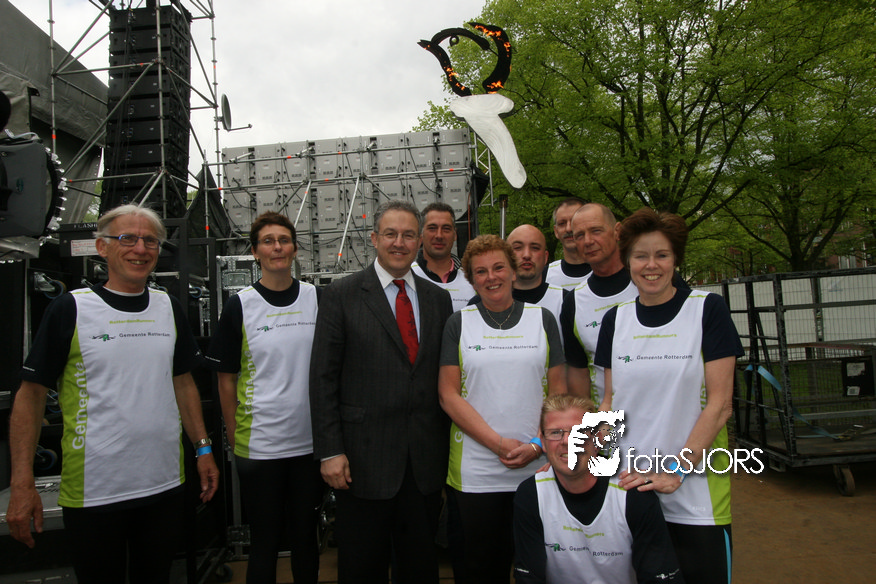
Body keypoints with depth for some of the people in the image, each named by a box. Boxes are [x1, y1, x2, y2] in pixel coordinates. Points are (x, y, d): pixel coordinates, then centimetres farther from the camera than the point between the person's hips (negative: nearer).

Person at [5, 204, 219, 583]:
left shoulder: (169, 308, 5)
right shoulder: (70, 309, -7)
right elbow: (31, 393, -5)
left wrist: (203, 448, 8)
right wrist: (22, 483, -11)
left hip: (165, 484, 4)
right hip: (93, 492, -4)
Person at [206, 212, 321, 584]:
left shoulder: (317, 300, 2)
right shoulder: (240, 306, -4)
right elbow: (226, 381, 1)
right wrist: (234, 441, 0)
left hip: (311, 442, 2)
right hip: (259, 446, -2)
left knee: (305, 535, 16)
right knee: (264, 542, 11)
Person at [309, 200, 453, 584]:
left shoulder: (438, 298, 8)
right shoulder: (341, 296, -3)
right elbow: (323, 378, -6)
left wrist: (448, 449, 7)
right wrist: (329, 451, -10)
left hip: (426, 463, 3)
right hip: (364, 460, -3)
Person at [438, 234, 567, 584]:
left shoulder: (542, 319, 6)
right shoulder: (459, 323, 3)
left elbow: (558, 392, 5)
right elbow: (448, 394, -3)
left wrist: (537, 446, -9)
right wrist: (499, 443, -11)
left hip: (536, 469, 1)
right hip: (473, 474, -1)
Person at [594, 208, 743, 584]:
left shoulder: (707, 310, -5)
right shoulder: (615, 320, 6)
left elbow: (719, 404, -8)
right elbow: (610, 402, 10)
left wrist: (675, 470, -14)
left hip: (695, 498, -3)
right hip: (629, 487, 3)